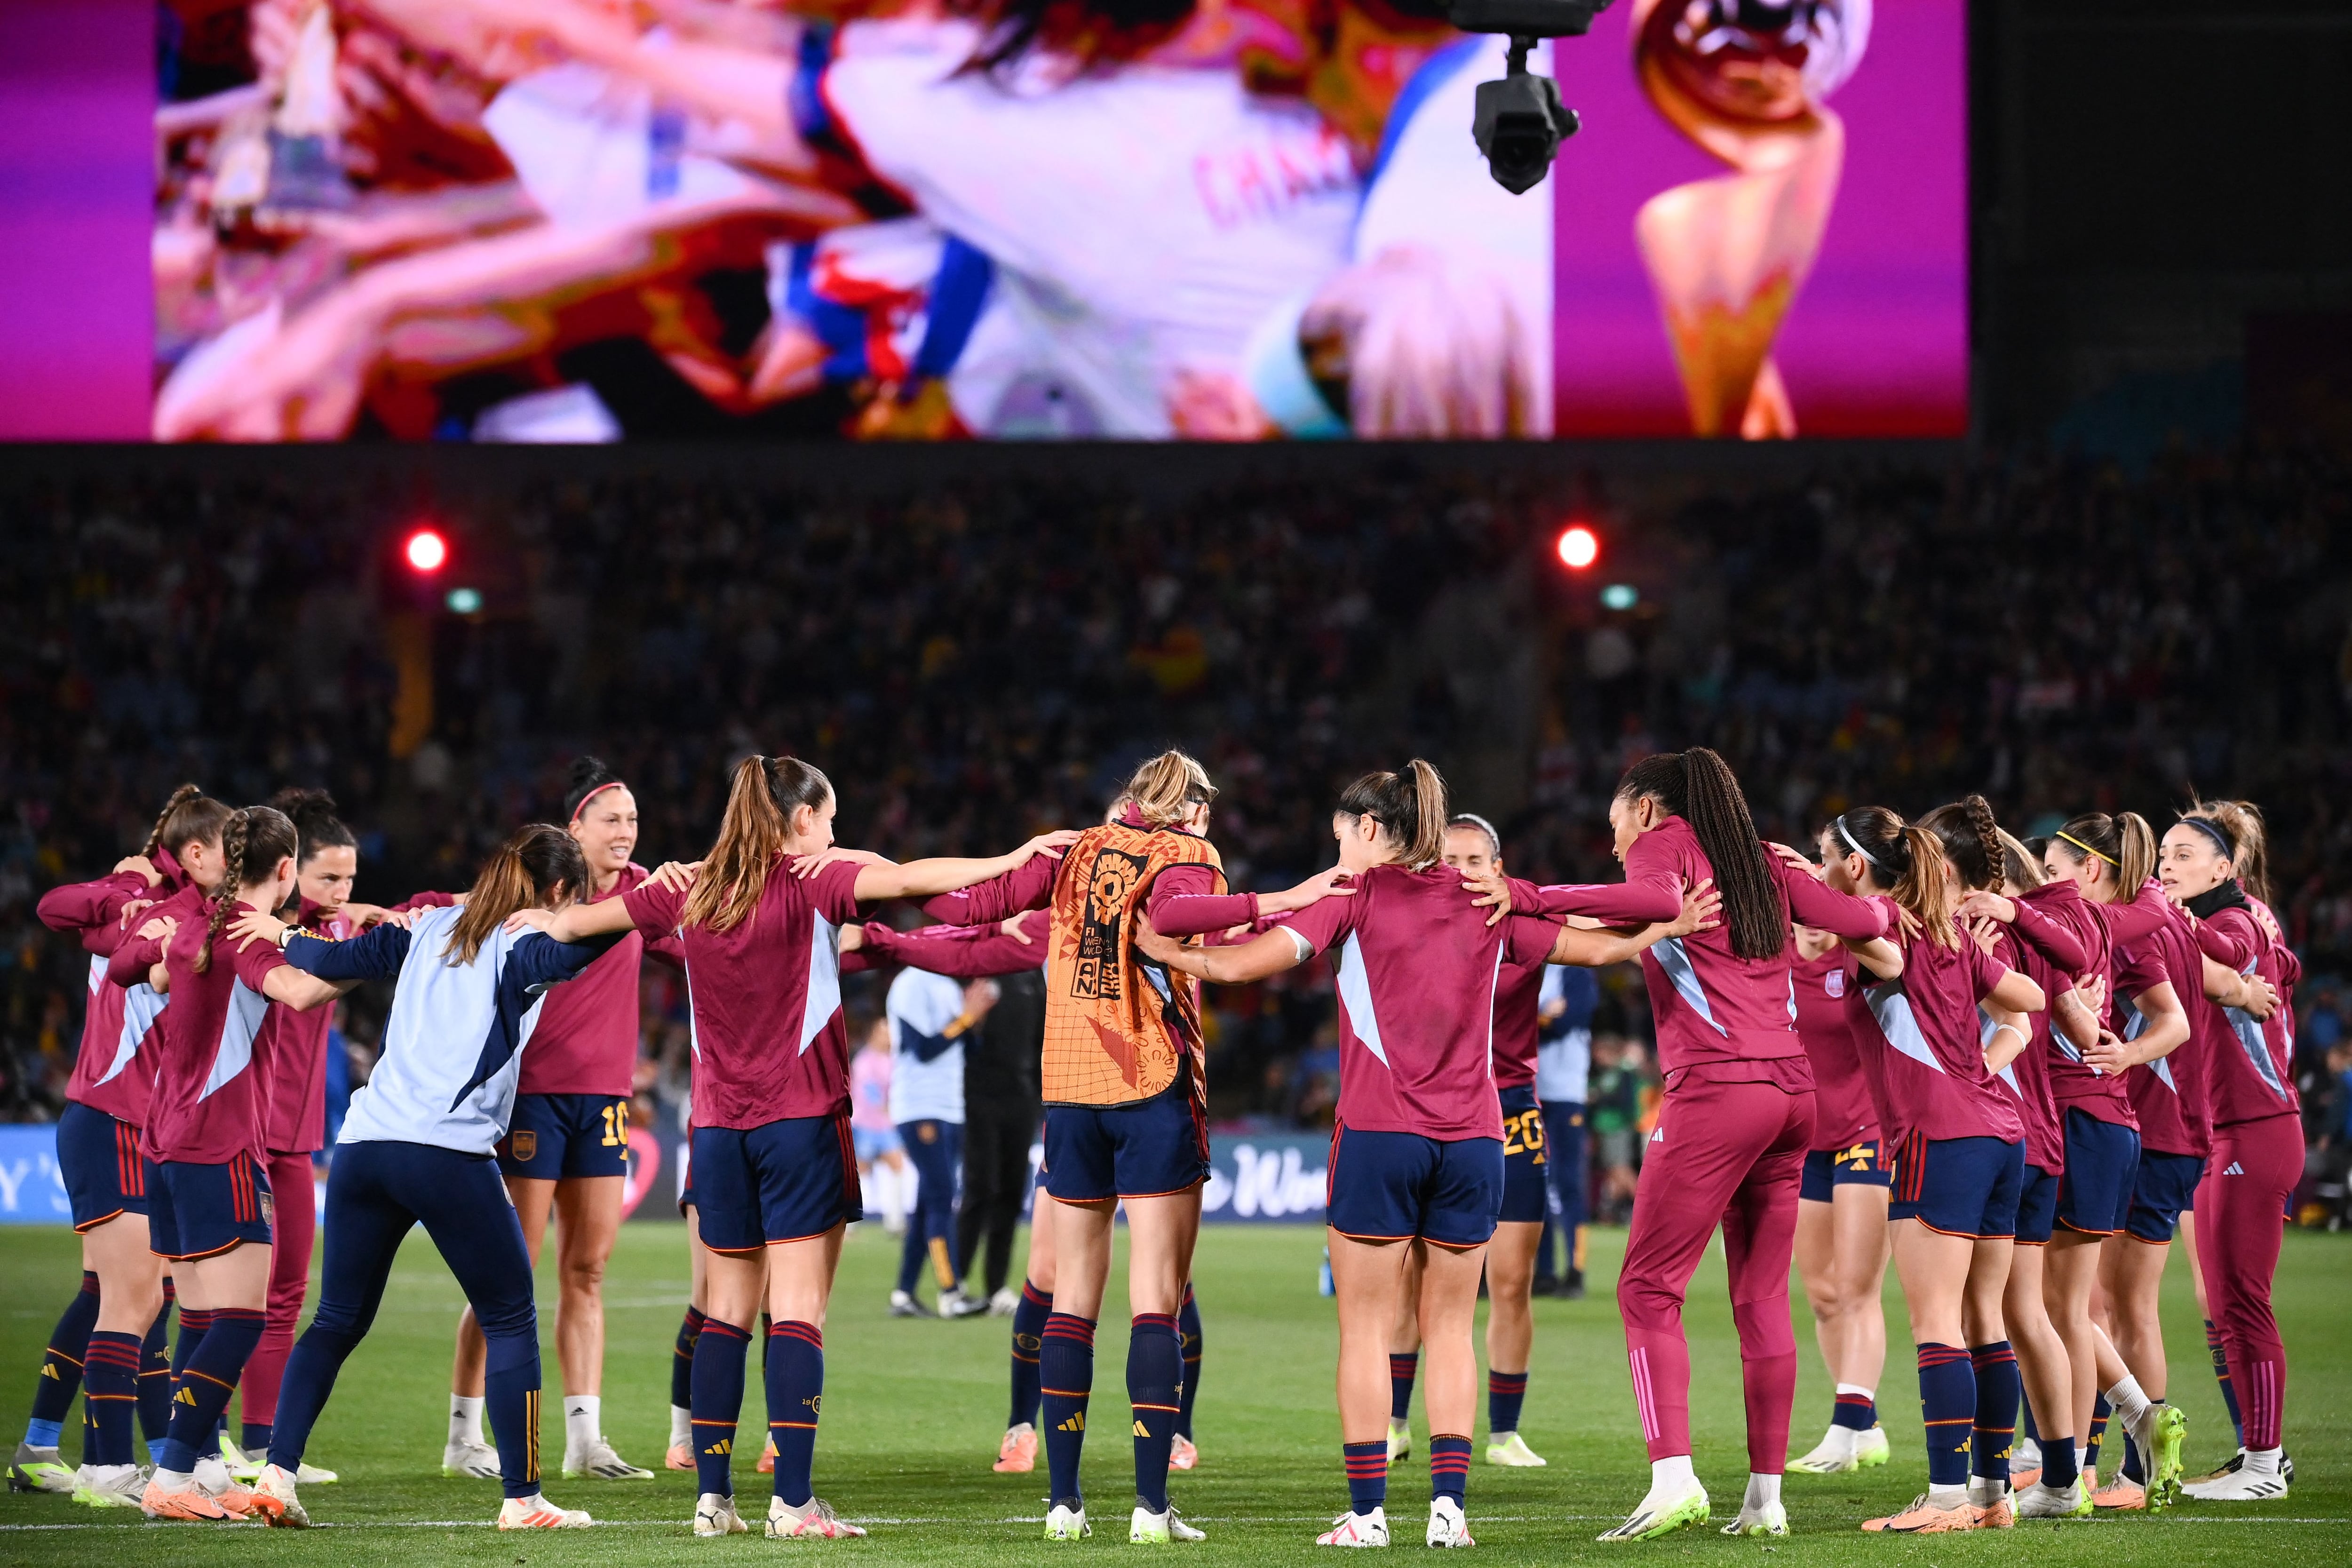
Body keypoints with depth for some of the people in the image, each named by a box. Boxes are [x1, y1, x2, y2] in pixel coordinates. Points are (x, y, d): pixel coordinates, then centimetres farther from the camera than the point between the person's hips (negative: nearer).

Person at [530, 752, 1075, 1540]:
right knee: (798, 1311, -6)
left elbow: (577, 921, 16)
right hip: (800, 1121, -5)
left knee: (726, 1311, 9)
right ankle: (792, 1500, -12)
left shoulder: (689, 893, 8)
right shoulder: (807, 883, -5)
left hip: (718, 1125, 5)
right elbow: (906, 879, -17)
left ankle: (712, 1495, 7)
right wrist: (1014, 859, -14)